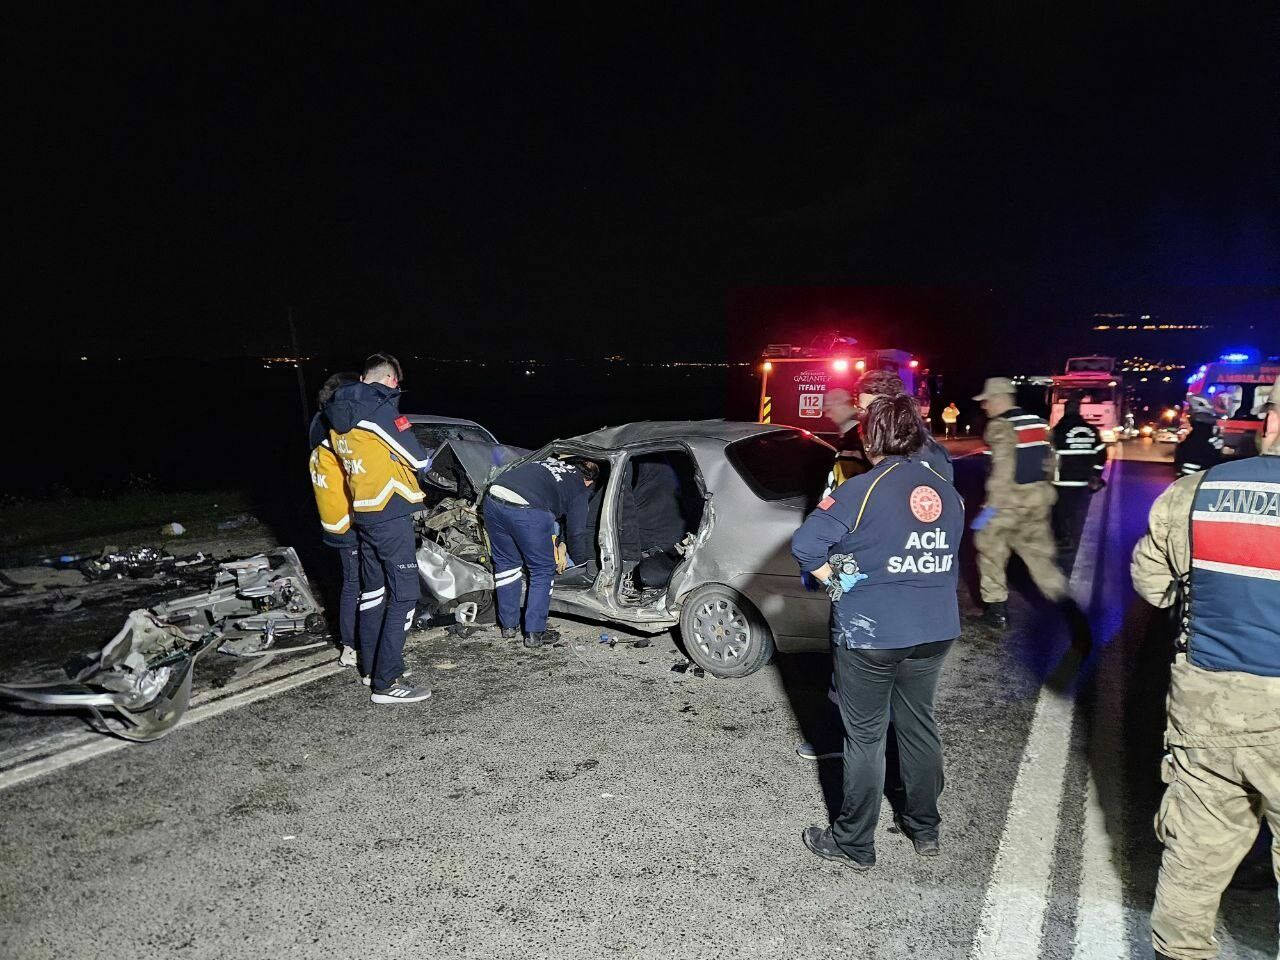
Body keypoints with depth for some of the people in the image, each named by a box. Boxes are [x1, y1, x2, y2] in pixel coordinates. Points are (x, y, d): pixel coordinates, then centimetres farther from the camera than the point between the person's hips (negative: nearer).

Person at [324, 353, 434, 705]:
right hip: (390, 514, -8)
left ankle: (371, 666, 28)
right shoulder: (381, 408, -16)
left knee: (373, 589, 18)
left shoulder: (337, 415, 8)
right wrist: (422, 461, 9)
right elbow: (420, 461, -11)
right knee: (404, 594, -3)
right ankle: (387, 682, -2)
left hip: (361, 513, 9)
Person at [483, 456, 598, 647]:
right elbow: (576, 532, 16)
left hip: (493, 497, 6)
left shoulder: (548, 460, 33)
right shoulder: (580, 488, 17)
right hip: (527, 510, -6)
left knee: (506, 563, 23)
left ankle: (508, 625, 33)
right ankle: (534, 633, 16)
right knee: (543, 570, 13)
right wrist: (580, 562, 34)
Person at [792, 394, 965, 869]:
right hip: (934, 632, 6)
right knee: (919, 726, 21)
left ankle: (854, 844, 21)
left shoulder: (865, 489, -16)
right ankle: (925, 829, 38)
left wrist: (835, 579, -8)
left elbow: (805, 544, -24)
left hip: (870, 635, -6)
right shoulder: (948, 494, 3)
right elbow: (951, 559, 14)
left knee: (865, 737, 7)